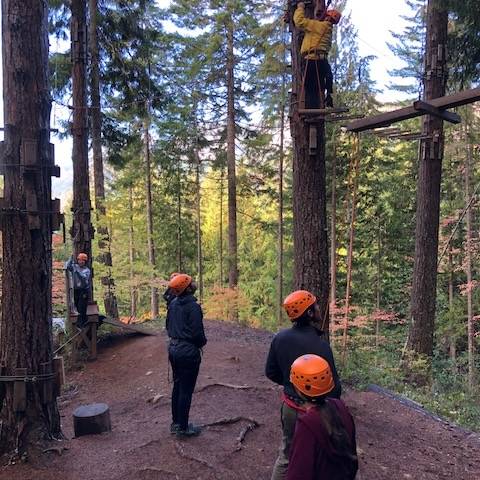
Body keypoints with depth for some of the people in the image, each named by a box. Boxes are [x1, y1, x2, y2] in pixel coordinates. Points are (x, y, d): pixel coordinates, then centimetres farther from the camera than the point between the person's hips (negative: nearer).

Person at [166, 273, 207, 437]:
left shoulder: (173, 304, 4)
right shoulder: (193, 306, -19)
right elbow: (197, 332, -20)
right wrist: (203, 342, 0)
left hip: (173, 349, 8)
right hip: (188, 351, -8)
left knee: (177, 386, 19)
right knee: (186, 390, 4)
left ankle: (175, 423, 30)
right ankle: (183, 428, 14)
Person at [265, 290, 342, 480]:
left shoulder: (280, 338, -8)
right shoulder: (319, 345, -27)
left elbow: (271, 372, 3)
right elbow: (333, 384, -18)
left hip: (289, 406, 6)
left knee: (286, 456, 21)